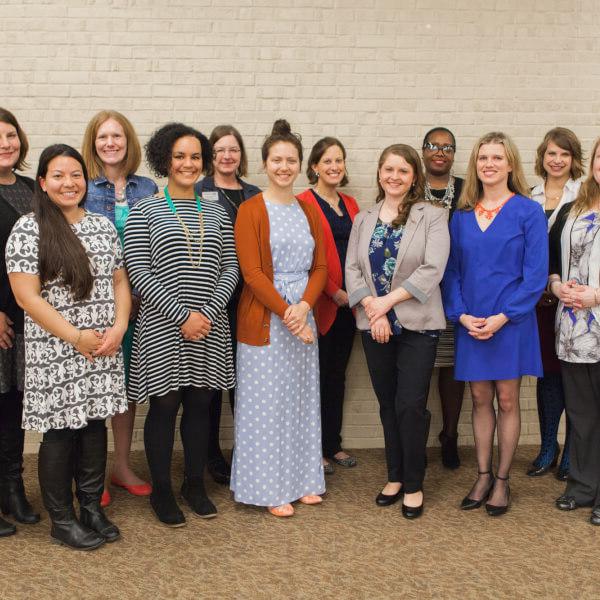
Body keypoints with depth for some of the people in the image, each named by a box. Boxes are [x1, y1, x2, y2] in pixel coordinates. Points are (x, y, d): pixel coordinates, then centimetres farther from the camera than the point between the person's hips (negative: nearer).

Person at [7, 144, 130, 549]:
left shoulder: (103, 225, 9)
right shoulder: (29, 230, -7)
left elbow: (120, 281, 12)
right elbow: (26, 296, -12)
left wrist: (119, 327, -5)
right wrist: (77, 337, -14)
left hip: (105, 349, 5)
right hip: (55, 352, -5)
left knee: (96, 425, 12)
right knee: (60, 433, 3)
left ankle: (92, 507, 27)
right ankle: (62, 520, 19)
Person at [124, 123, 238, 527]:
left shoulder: (216, 212, 10)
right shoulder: (144, 212, -1)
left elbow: (231, 267, 6)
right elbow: (140, 273, -8)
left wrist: (209, 312, -9)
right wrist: (182, 315, -14)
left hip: (210, 327, 4)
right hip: (163, 328, -3)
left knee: (200, 404, 10)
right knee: (165, 405, 3)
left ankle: (195, 485, 25)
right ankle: (161, 491, 18)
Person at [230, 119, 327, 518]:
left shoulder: (309, 210, 10)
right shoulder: (251, 211, -6)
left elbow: (320, 267, 7)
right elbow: (252, 273, -12)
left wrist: (304, 306, -10)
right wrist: (286, 314, -17)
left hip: (302, 316, 5)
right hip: (263, 320, -5)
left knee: (302, 398, 12)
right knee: (266, 403, 1)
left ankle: (301, 480, 25)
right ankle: (269, 489, 13)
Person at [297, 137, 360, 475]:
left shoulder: (350, 204, 14)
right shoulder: (304, 203, -7)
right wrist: (334, 292, -13)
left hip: (347, 302, 6)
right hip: (320, 302, -6)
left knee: (337, 374, 13)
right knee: (318, 374, 1)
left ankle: (333, 444, 24)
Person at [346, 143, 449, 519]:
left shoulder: (432, 217, -2)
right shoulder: (364, 220, 11)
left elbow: (432, 270, -13)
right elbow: (352, 269, 2)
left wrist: (387, 301, -15)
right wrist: (372, 310, -12)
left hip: (417, 324, -4)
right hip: (374, 326, 4)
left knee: (411, 405, -5)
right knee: (388, 404, 12)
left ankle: (414, 485, 10)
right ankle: (395, 477, 25)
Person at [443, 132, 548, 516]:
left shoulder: (528, 212, -4)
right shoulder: (462, 216, 8)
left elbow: (536, 274, -8)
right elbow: (452, 271, 8)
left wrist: (502, 317, -15)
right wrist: (461, 314, -7)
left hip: (511, 323, -3)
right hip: (470, 324, 3)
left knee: (507, 399, 5)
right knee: (480, 399, 10)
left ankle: (502, 481, 17)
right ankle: (483, 476, 22)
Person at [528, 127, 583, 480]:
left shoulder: (584, 197, -1)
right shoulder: (529, 199, 11)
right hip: (539, 299, 3)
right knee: (547, 371, 9)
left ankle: (572, 452, 14)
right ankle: (548, 448, 20)